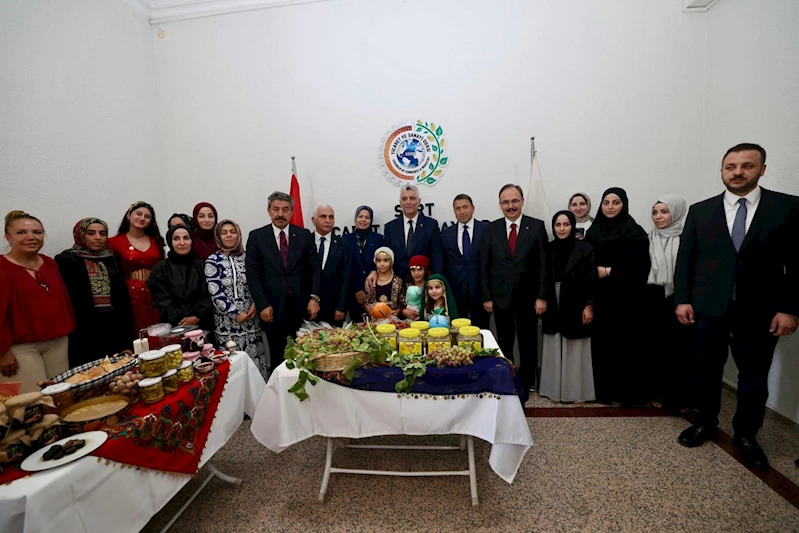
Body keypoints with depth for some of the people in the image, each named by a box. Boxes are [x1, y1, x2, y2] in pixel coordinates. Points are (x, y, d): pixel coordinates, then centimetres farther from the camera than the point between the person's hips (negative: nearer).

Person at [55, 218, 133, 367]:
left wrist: (127, 325, 8)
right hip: (84, 330, -3)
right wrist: (72, 326, -10)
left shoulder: (112, 259, 14)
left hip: (115, 327, 4)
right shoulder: (66, 260, 1)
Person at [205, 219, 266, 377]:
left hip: (250, 317, 2)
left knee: (255, 358, 6)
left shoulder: (246, 257, 6)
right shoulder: (213, 261, -3)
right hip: (227, 321, -2)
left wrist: (255, 305, -8)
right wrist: (236, 313, -12)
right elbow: (215, 292, -8)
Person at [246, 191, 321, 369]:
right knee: (277, 358, 12)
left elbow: (315, 268, 3)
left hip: (302, 306, 1)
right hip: (273, 307, 0)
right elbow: (253, 273, -1)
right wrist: (262, 305, -8)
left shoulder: (305, 235, 5)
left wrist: (314, 298, -7)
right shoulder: (256, 236, 2)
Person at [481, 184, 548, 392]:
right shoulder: (491, 229, 1)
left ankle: (528, 380, 31)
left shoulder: (537, 226, -2)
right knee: (504, 342, 11)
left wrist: (541, 296, -8)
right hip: (501, 296, 1)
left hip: (528, 296, 0)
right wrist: (487, 297, -2)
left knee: (528, 341, 13)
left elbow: (543, 265, -4)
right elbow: (484, 267, 1)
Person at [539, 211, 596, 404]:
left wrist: (589, 306, -12)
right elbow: (543, 279, 8)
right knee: (554, 350, 11)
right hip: (553, 308, 4)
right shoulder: (548, 248, 6)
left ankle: (576, 391, 19)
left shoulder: (585, 248, -5)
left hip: (576, 307, -4)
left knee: (575, 350, 6)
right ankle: (555, 389, 24)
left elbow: (591, 280, -7)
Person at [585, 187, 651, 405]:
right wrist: (597, 270, -7)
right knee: (602, 342, 6)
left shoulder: (635, 232, -2)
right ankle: (604, 390, 18)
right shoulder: (593, 231, 10)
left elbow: (640, 265, -9)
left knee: (626, 343, 1)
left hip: (626, 297, -3)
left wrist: (610, 271, -11)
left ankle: (627, 392, 14)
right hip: (600, 296, 4)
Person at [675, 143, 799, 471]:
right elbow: (685, 259, 3)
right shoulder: (700, 211, 4)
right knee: (706, 370, 12)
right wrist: (682, 299, -3)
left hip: (760, 311, 0)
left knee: (754, 377, 12)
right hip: (708, 307, 1)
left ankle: (745, 436, 31)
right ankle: (706, 423, 31)